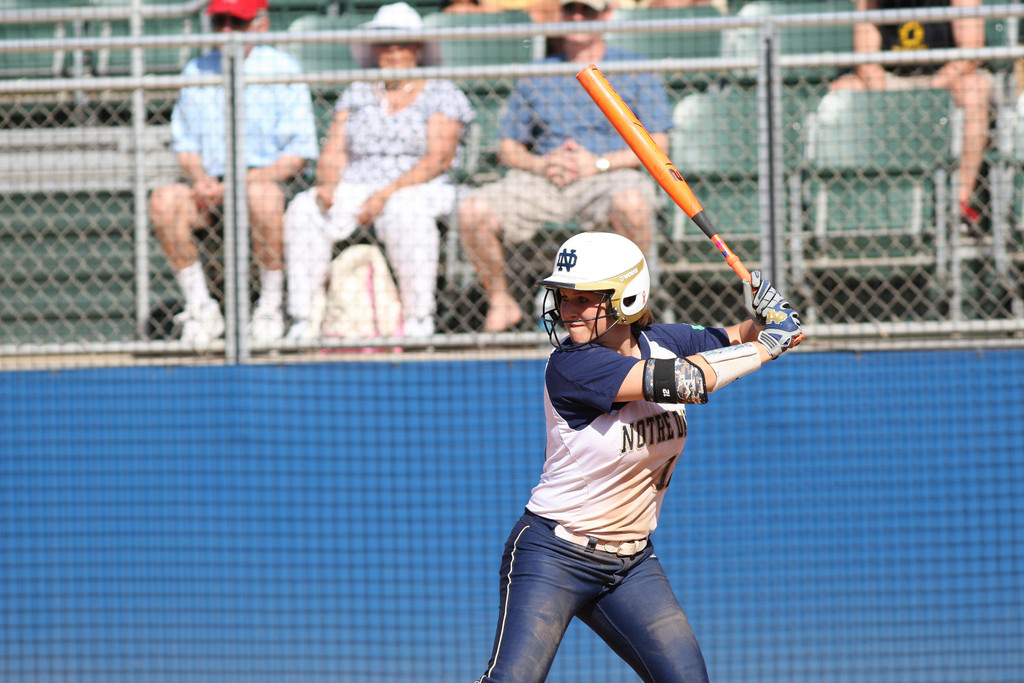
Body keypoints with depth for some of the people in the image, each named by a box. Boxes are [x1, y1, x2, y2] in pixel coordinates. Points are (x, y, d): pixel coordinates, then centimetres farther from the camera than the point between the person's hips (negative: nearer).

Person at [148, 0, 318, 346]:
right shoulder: (196, 71, 12)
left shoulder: (282, 69, -3)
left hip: (270, 178, -4)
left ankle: (271, 305, -22)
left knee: (262, 195, -39)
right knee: (163, 199, -26)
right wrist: (199, 177, -9)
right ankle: (200, 308, -16)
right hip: (211, 185, 4)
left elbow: (299, 153, -8)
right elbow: (184, 142, 15)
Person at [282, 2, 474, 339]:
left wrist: (386, 195, -19)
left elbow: (439, 159, -7)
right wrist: (327, 184, -14)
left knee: (405, 214, -39)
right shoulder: (356, 93, 20)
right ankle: (302, 320, -28)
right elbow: (334, 151, 11)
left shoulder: (442, 94, 6)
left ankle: (418, 319, -37)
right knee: (303, 211, -25)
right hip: (354, 190, 4)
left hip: (420, 190, -4)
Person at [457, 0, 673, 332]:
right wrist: (540, 164, -7)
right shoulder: (535, 77, 19)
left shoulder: (635, 71, 10)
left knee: (631, 203, -40)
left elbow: (657, 146, 3)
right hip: (541, 178, 3)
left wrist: (600, 162, -12)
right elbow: (510, 149, 17)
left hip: (610, 176, -3)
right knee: (473, 210, -22)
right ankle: (500, 303, -3)